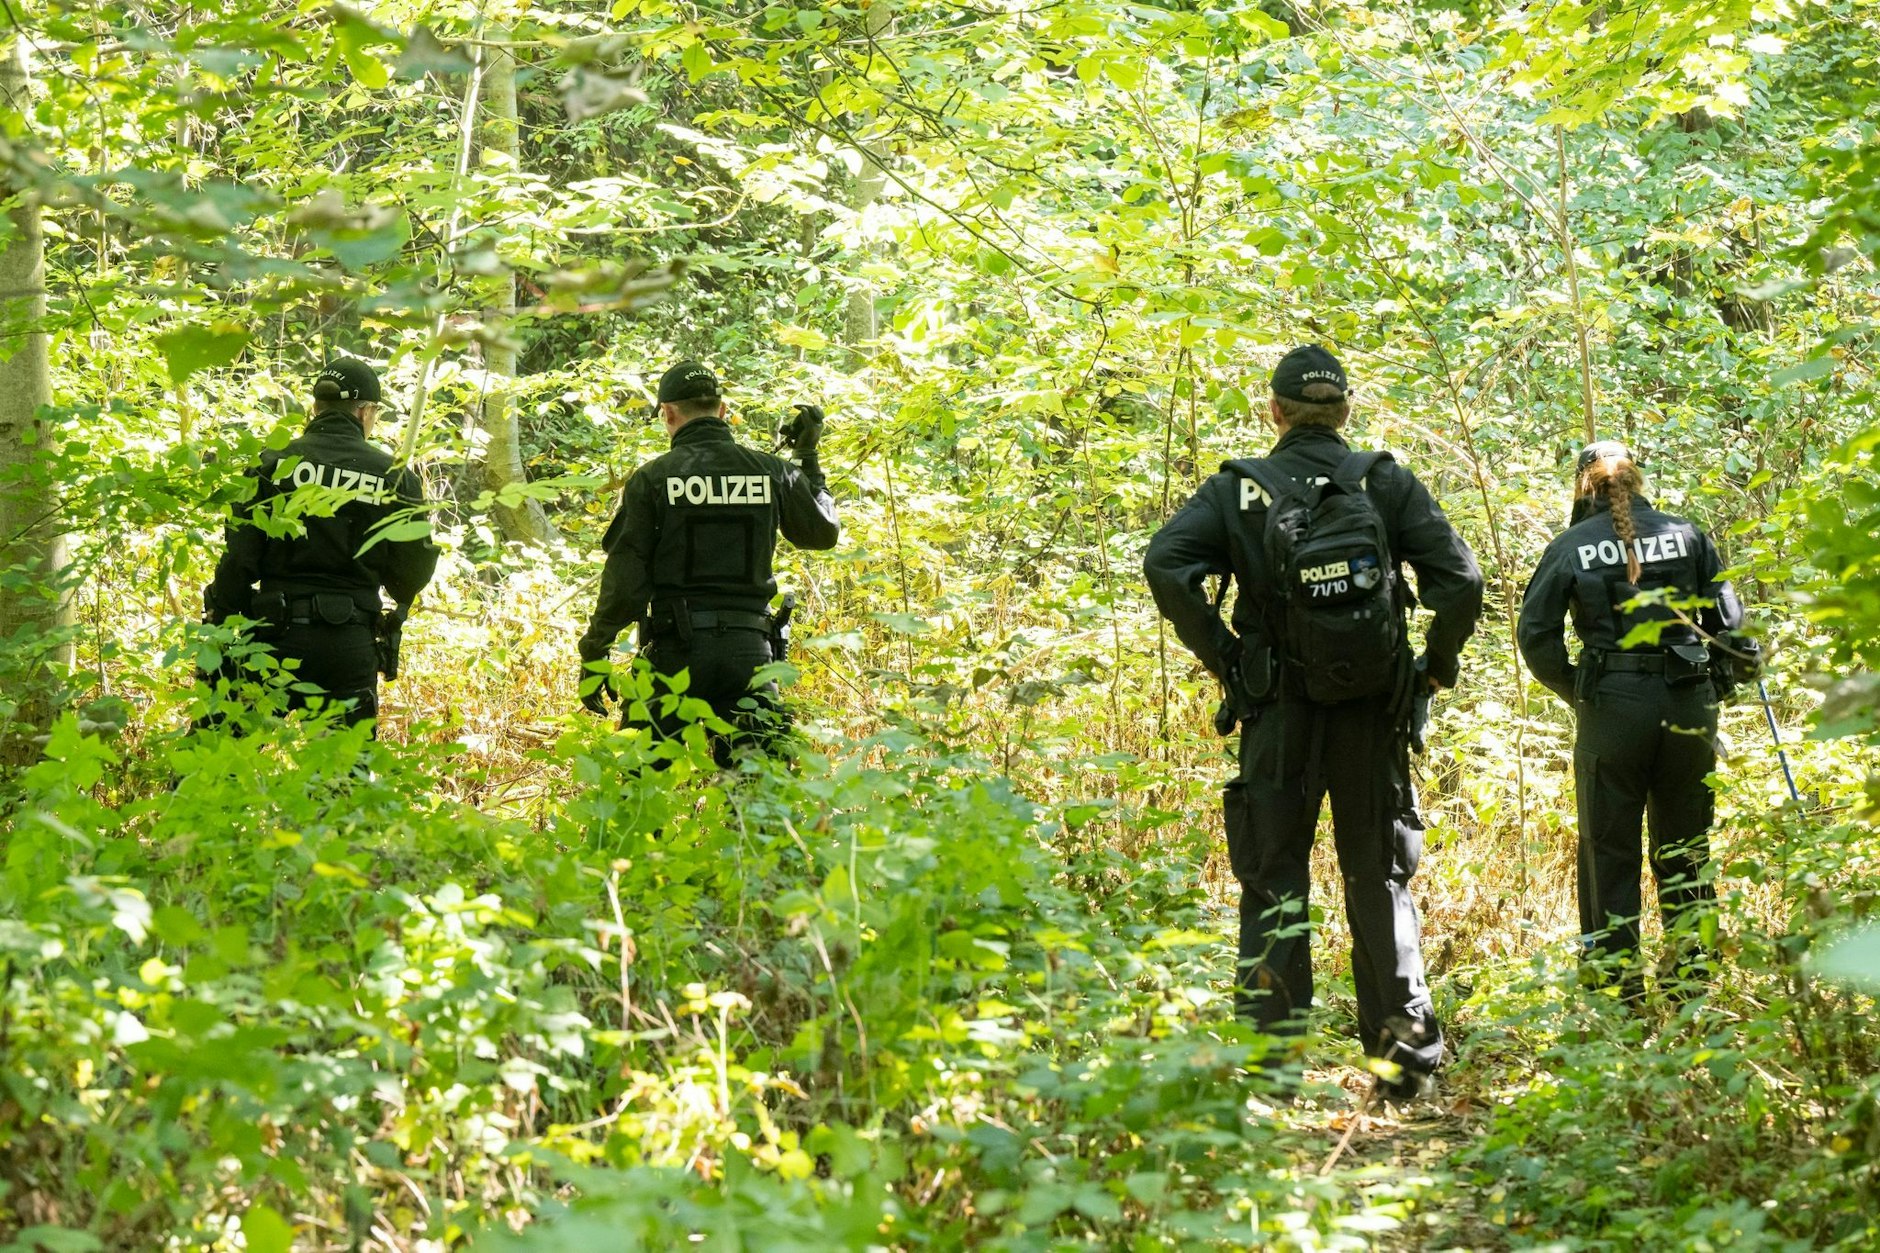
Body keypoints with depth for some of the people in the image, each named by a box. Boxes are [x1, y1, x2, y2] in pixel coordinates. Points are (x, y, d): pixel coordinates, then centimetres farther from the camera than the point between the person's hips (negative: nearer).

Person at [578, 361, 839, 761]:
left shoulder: (652, 479, -4)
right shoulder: (771, 472, 5)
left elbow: (625, 580, -7)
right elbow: (825, 532, 20)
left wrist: (594, 654, -1)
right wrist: (809, 458, 30)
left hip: (677, 648, -3)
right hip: (750, 648, 3)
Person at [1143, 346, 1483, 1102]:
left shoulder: (1238, 489, 0)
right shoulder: (1387, 484, 2)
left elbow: (1166, 565, -14)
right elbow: (1460, 580, -7)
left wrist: (1220, 657, -5)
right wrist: (1436, 667, 6)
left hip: (1279, 716, -1)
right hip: (1373, 716, 1)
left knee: (1273, 882, 7)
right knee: (1380, 880, 10)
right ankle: (1404, 1048, 5)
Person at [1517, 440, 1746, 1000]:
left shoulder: (1571, 546, -1)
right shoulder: (1686, 535, 5)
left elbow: (1535, 635, -5)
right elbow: (1727, 619, 5)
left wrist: (1573, 692, 7)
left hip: (1611, 702, -2)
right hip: (1688, 702, 2)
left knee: (1609, 849, 6)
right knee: (1685, 848, 12)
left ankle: (1617, 981, 4)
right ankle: (1692, 971, 14)